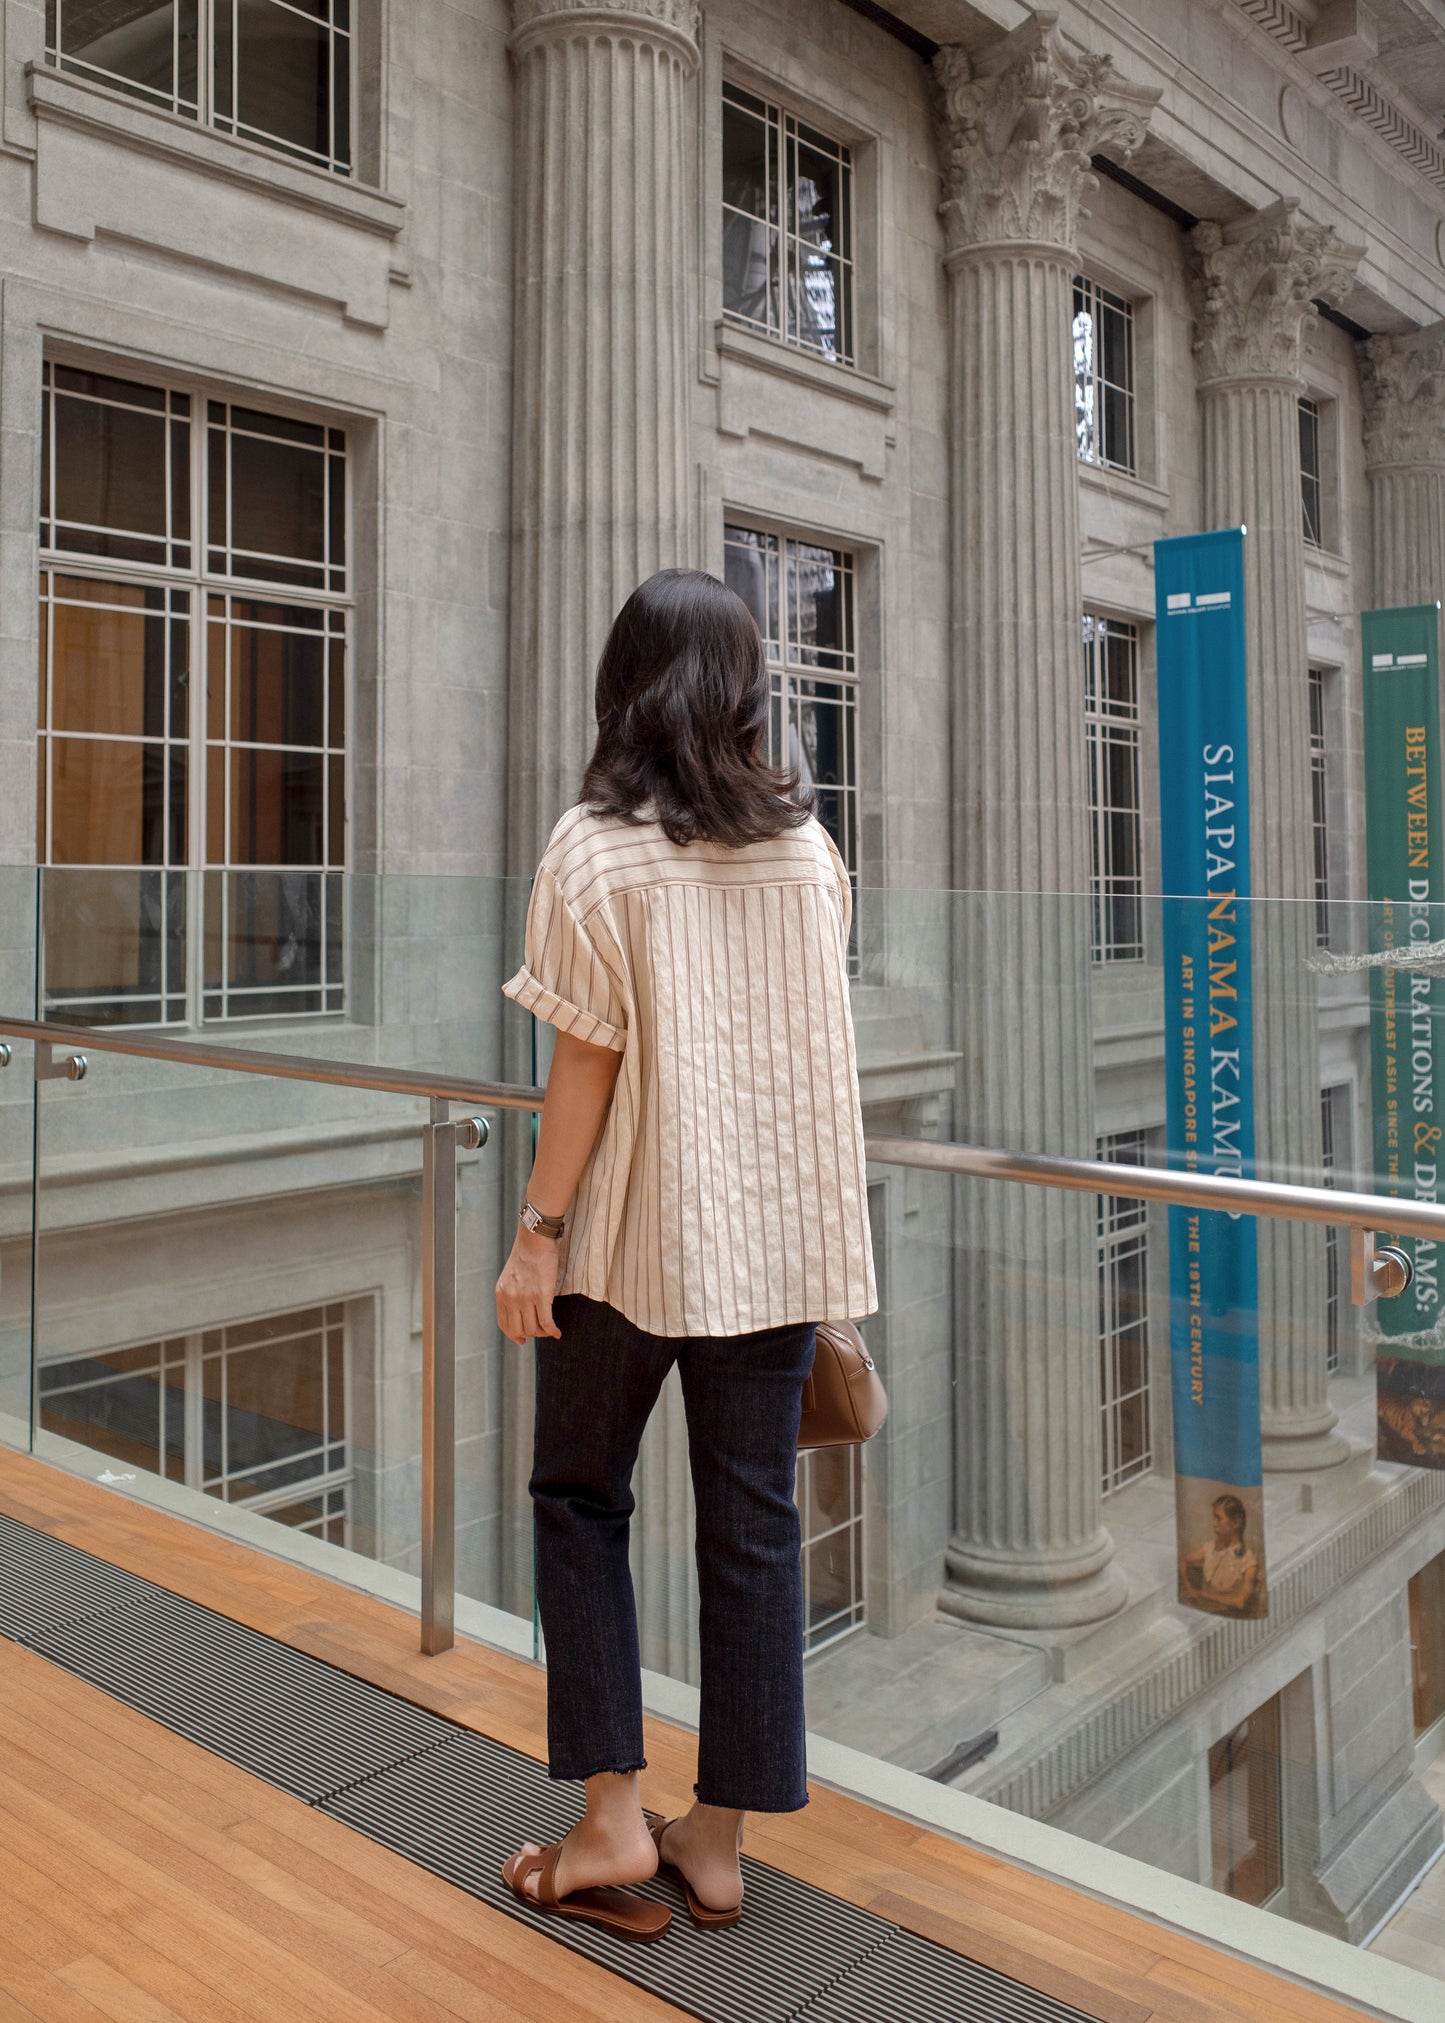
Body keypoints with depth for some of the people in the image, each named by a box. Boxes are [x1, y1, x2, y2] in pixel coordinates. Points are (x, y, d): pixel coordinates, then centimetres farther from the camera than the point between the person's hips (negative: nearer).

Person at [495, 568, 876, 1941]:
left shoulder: (598, 848, -10)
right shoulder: (808, 843, 3)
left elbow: (588, 1060, -13)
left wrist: (537, 1233, -7)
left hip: (638, 1229, -4)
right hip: (784, 1227, 4)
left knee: (579, 1496, 15)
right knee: (753, 1519, 11)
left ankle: (611, 1816, 14)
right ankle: (719, 1837, 22)